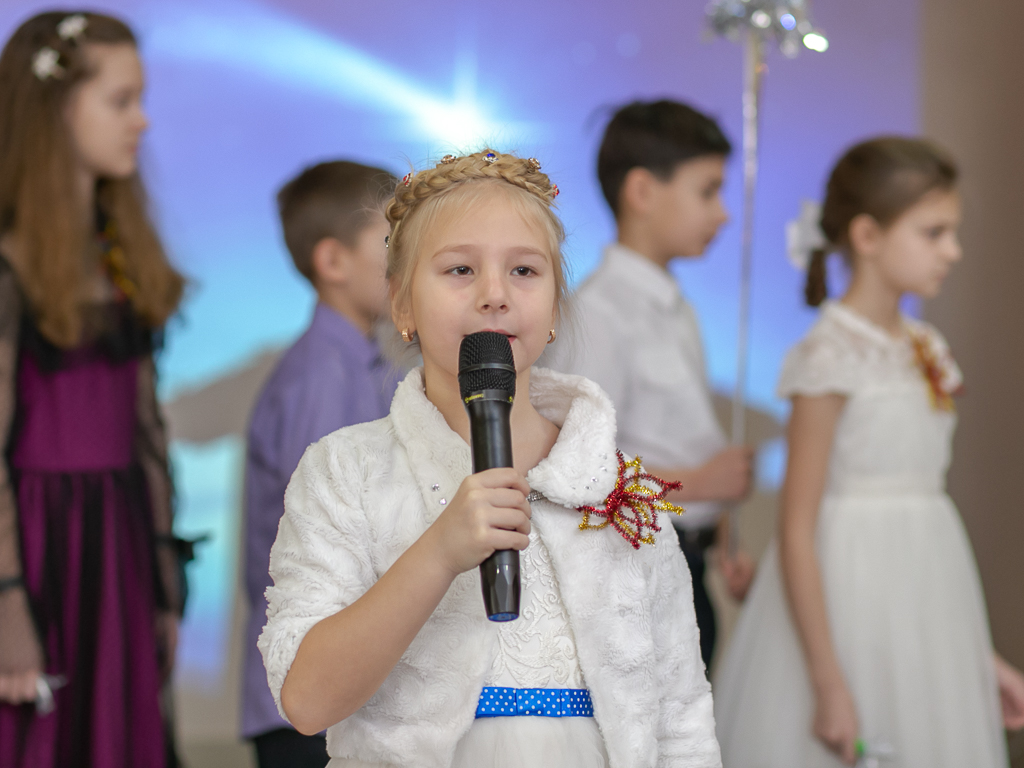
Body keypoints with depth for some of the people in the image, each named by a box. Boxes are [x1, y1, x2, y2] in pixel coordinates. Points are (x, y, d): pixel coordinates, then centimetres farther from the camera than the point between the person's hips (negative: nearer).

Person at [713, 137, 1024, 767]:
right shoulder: (831, 356, -13)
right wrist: (827, 684, -18)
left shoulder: (928, 350, 10)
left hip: (928, 604, 7)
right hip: (850, 604, -7)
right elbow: (797, 532, -15)